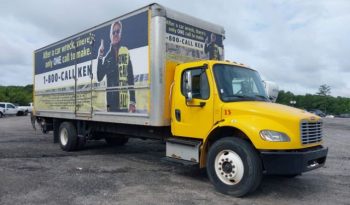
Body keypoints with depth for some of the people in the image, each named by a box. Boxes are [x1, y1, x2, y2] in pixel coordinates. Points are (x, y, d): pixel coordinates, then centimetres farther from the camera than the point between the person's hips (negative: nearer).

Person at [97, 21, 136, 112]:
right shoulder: (107, 57, 12)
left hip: (124, 102, -2)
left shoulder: (125, 52, 3)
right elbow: (99, 77, 2)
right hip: (112, 101, 3)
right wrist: (100, 56, -8)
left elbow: (131, 78, 0)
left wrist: (132, 102, -5)